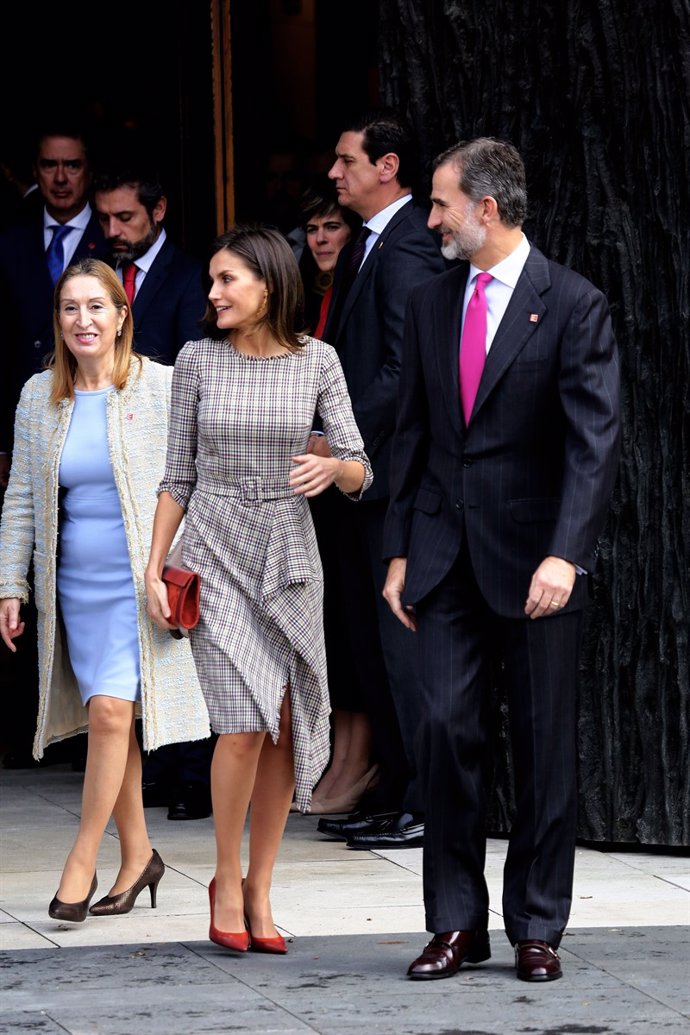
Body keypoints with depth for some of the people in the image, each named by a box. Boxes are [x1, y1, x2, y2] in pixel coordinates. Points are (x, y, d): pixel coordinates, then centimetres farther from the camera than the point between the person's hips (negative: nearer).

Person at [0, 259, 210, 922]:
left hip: (143, 579, -4)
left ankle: (82, 861, -6)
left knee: (112, 710, -14)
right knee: (108, 717, 6)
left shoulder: (162, 388, -3)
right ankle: (137, 853, 18)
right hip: (75, 583, 4)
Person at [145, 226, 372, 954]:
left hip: (290, 555, 2)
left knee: (287, 727, 0)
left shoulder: (316, 363, 1)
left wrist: (334, 467, -22)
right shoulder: (198, 361, 0)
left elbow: (360, 475, 1)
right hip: (215, 552, -2)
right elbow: (178, 476, 5)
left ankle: (259, 891, 12)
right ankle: (226, 883, 1)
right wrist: (154, 568, 0)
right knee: (244, 722, -15)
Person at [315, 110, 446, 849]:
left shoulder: (408, 247, -15)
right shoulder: (365, 247, 16)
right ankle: (391, 793, 21)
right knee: (370, 643, 14)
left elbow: (407, 367, -22)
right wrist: (327, 440, 11)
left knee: (403, 641, -6)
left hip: (396, 473, -10)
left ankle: (431, 806, -1)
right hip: (362, 476, 10)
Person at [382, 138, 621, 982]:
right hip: (447, 559, 4)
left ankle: (536, 928, 12)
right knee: (446, 729, -3)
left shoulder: (573, 306, -7)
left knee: (543, 746, 3)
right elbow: (411, 437, 15)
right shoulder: (430, 306, 10)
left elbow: (594, 442, -13)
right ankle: (456, 924, 4)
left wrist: (565, 555, -22)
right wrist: (400, 552, 10)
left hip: (533, 560, -4)